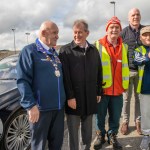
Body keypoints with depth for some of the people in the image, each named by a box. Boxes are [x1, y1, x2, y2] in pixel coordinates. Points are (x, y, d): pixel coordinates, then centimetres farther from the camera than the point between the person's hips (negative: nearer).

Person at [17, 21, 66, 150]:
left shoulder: (54, 53, 15)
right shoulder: (30, 51, -7)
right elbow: (23, 80, -14)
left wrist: (64, 99, 15)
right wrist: (31, 105, -20)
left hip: (59, 106, 6)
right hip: (40, 108, -6)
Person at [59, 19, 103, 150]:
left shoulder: (93, 50, 8)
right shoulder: (65, 50, -5)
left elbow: (99, 73, 11)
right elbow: (65, 76, -11)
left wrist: (98, 92, 9)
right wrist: (69, 97, -15)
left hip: (90, 98, 4)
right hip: (73, 98, -3)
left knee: (88, 131, 16)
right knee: (73, 131, 8)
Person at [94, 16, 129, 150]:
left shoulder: (124, 47, 7)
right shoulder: (98, 45, -5)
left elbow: (125, 67, 15)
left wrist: (125, 85, 13)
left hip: (118, 89, 3)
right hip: (102, 88, -3)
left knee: (115, 116, 12)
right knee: (101, 115, 11)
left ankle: (112, 135, 32)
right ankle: (100, 135, 30)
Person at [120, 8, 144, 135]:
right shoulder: (124, 32, -1)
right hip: (127, 71, -1)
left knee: (139, 97, 11)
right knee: (126, 98, 8)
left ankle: (138, 121, 25)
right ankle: (125, 122, 21)